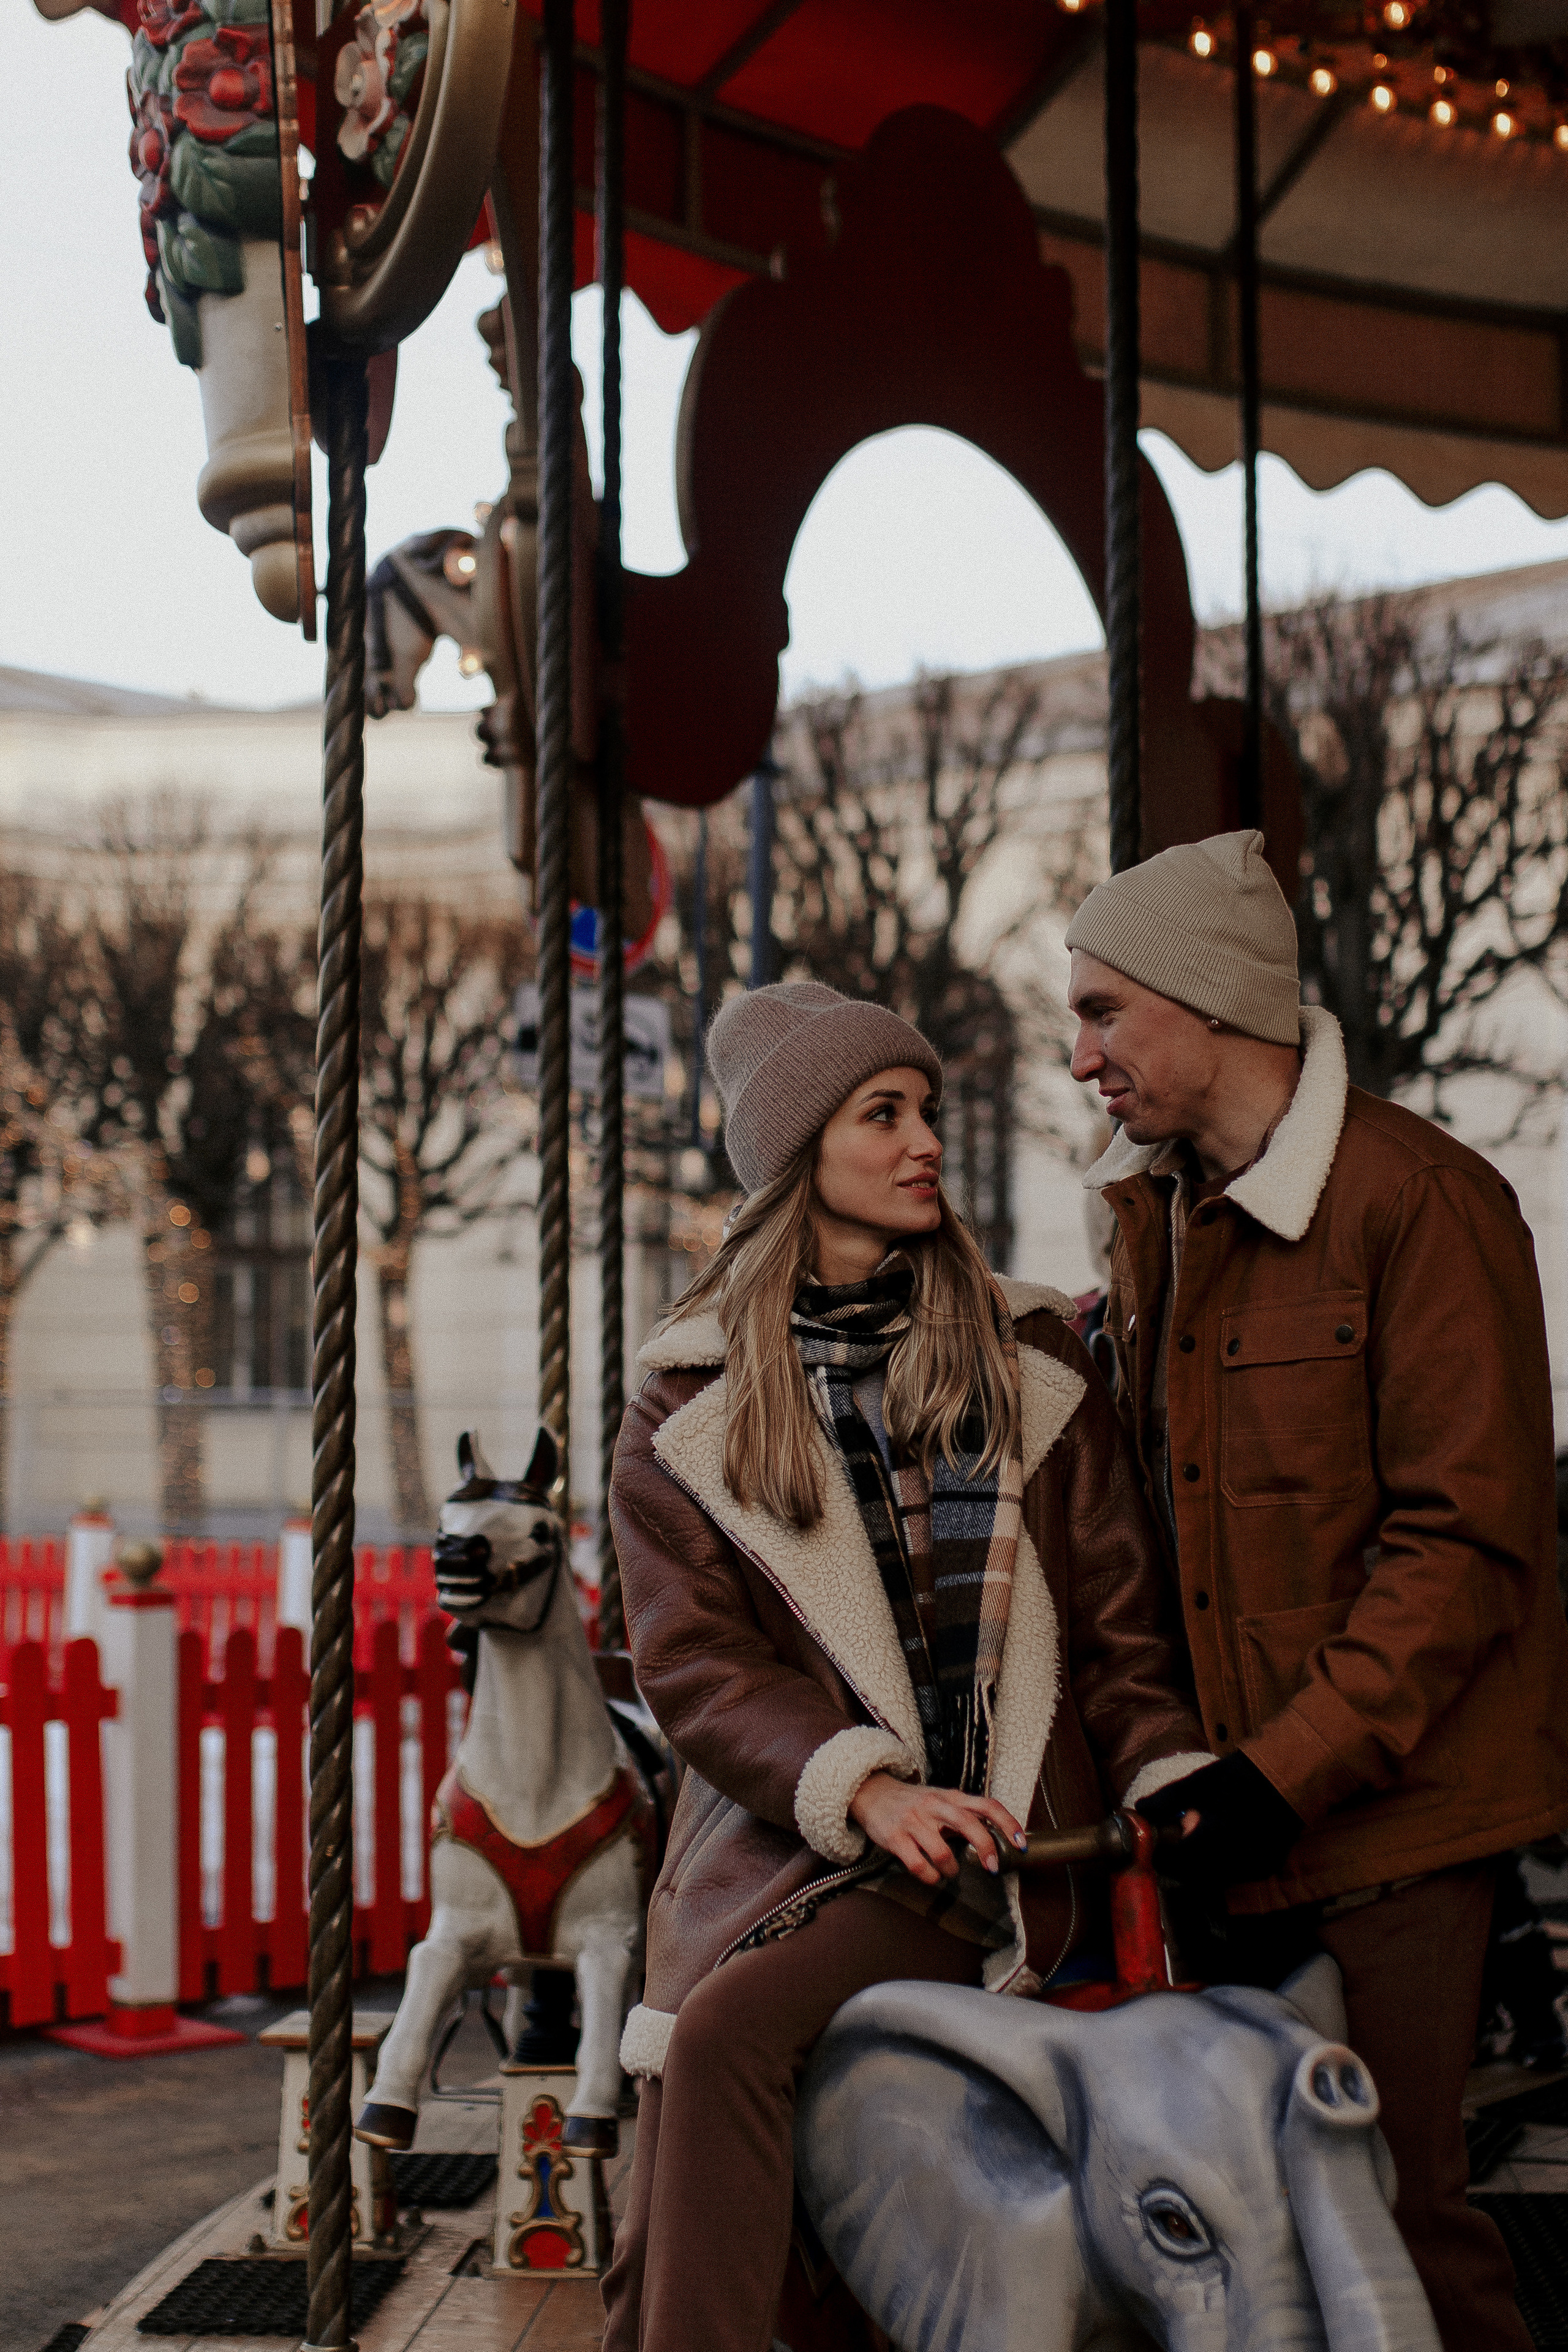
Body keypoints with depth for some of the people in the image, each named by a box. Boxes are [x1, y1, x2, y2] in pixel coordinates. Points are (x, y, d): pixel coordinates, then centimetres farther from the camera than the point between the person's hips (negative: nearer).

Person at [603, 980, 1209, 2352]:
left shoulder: (1032, 1363, 12)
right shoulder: (687, 1410, 8)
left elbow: (1119, 1618, 11)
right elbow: (693, 1661, -2)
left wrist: (1173, 1787, -8)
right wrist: (863, 1789, -19)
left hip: (989, 1842, -2)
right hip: (779, 1844, 2)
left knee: (729, 2031, -28)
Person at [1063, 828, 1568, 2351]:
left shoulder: (1419, 1204, -12)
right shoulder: (1152, 1214, 13)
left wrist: (1287, 1771, -19)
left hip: (1385, 1812, -7)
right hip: (1239, 1821, 7)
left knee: (1384, 2203, -5)